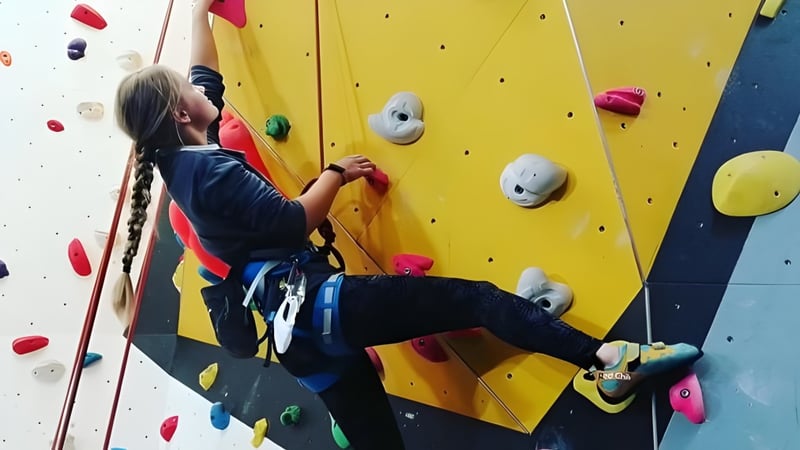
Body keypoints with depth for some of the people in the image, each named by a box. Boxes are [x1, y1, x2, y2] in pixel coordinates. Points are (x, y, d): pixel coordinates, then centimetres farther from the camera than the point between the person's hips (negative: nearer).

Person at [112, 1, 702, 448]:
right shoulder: (213, 171, -13)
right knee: (478, 299, -10)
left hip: (296, 328, 10)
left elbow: (206, 76, 28)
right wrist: (336, 173, -1)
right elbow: (294, 222, -18)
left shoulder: (180, 159, 14)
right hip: (320, 305, -10)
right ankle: (608, 360, -10)